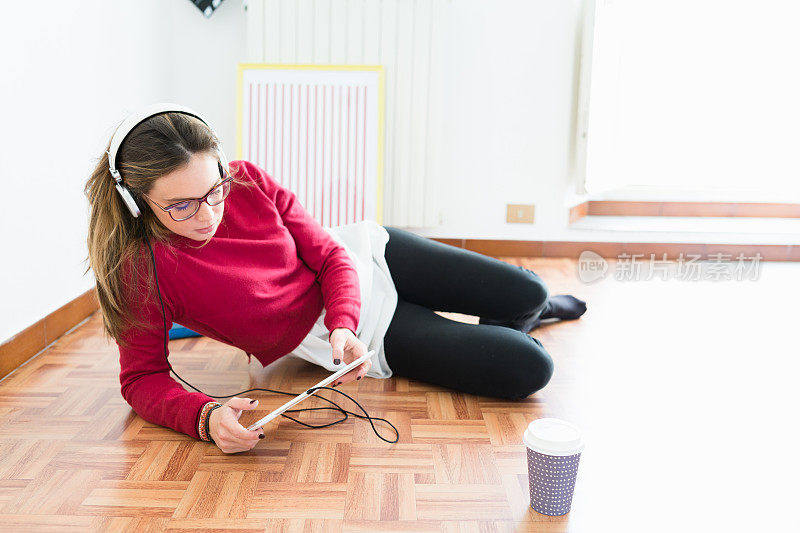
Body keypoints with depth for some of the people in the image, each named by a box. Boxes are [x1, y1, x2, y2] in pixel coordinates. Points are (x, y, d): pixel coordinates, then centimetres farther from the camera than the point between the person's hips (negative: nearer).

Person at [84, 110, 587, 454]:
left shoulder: (248, 181, -17)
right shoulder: (142, 269, -24)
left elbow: (330, 254, -9)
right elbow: (143, 378, -17)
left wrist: (342, 322, -28)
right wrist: (205, 416, -38)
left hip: (366, 254, 3)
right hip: (344, 336, -3)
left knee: (525, 291, 1)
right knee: (526, 371, -11)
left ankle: (535, 305, 40)